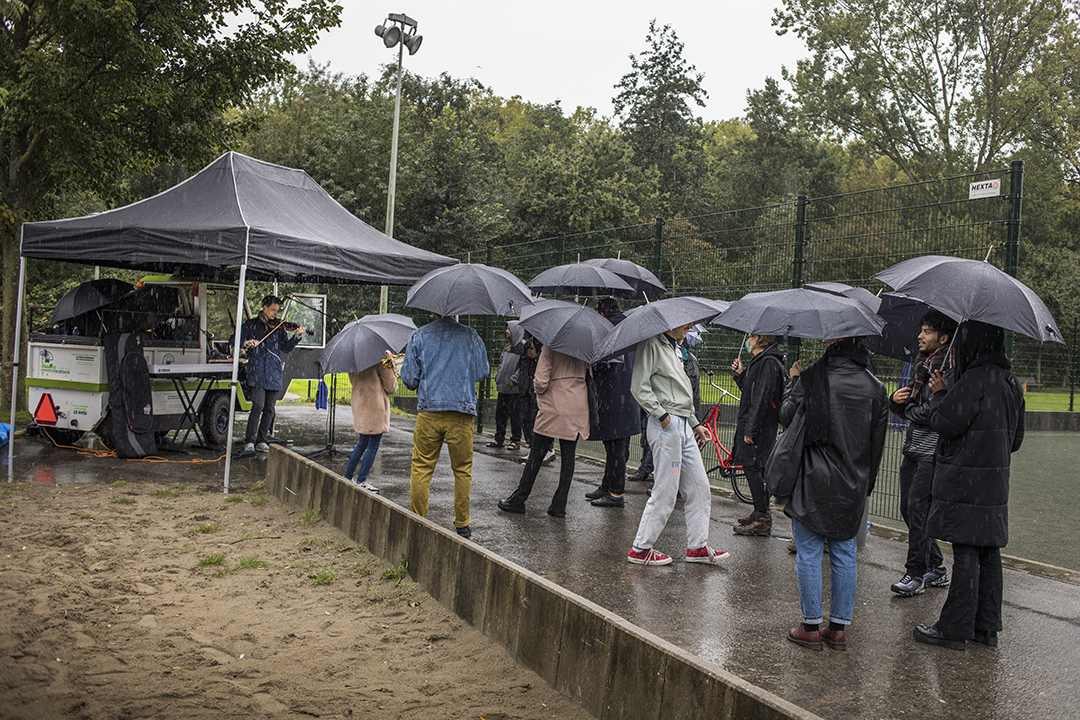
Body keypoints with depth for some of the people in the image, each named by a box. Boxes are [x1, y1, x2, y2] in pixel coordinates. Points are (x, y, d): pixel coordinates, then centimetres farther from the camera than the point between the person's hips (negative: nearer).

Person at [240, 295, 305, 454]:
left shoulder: (279, 328, 12)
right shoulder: (250, 325, 8)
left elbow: (286, 347, 6)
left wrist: (297, 336, -9)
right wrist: (246, 343, -13)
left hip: (274, 374, 3)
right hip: (256, 372, -3)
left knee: (269, 409, 4)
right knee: (258, 406, -14)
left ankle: (261, 441, 15)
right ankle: (249, 441, -8)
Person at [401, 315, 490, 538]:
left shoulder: (418, 337, 2)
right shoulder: (470, 336, 2)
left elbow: (409, 378, 2)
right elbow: (483, 372, 6)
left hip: (428, 412, 0)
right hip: (462, 413, 0)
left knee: (421, 468, 7)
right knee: (462, 470, 10)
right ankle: (462, 524, 15)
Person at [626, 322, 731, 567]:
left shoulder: (675, 348, 20)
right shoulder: (652, 345, -10)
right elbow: (639, 386, -18)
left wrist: (695, 423, 23)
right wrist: (662, 415, -17)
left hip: (684, 427, 10)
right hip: (666, 427, -9)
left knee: (699, 487, 10)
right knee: (665, 492, -5)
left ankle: (698, 546, 19)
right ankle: (640, 549, 6)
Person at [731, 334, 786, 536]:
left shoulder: (768, 363, -16)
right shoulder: (759, 361, 17)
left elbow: (762, 399, -21)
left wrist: (750, 430, -22)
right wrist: (741, 373, 9)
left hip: (760, 427, -10)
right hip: (754, 426, 10)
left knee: (753, 469, -8)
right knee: (756, 469, 14)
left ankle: (762, 521, -5)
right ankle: (761, 514, 22)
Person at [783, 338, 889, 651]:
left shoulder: (812, 377, -13)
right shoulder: (875, 387, 3)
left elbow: (787, 417, -7)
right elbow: (877, 443, 8)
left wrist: (794, 379, 5)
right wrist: (866, 484, 17)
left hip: (813, 483, -4)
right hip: (853, 488, 4)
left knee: (809, 555, 5)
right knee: (844, 556, 12)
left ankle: (811, 627, 11)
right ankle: (839, 628, 18)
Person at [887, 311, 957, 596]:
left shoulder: (950, 367, -11)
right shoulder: (923, 365, 17)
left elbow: (934, 412, -20)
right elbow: (908, 409, 20)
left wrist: (909, 409, -2)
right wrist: (896, 400, -2)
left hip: (934, 450, -9)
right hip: (914, 447, 9)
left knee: (918, 508, -10)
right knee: (908, 508, 10)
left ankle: (916, 573, -1)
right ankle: (936, 569, 22)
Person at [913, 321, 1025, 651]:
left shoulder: (975, 379, -18)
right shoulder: (1010, 382, 11)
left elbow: (944, 423, -18)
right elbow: (1016, 437, 18)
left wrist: (939, 393, -1)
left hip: (966, 483, -9)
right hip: (995, 483, 9)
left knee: (966, 555, -4)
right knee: (988, 552, 13)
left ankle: (954, 629, 3)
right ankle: (986, 626, 21)